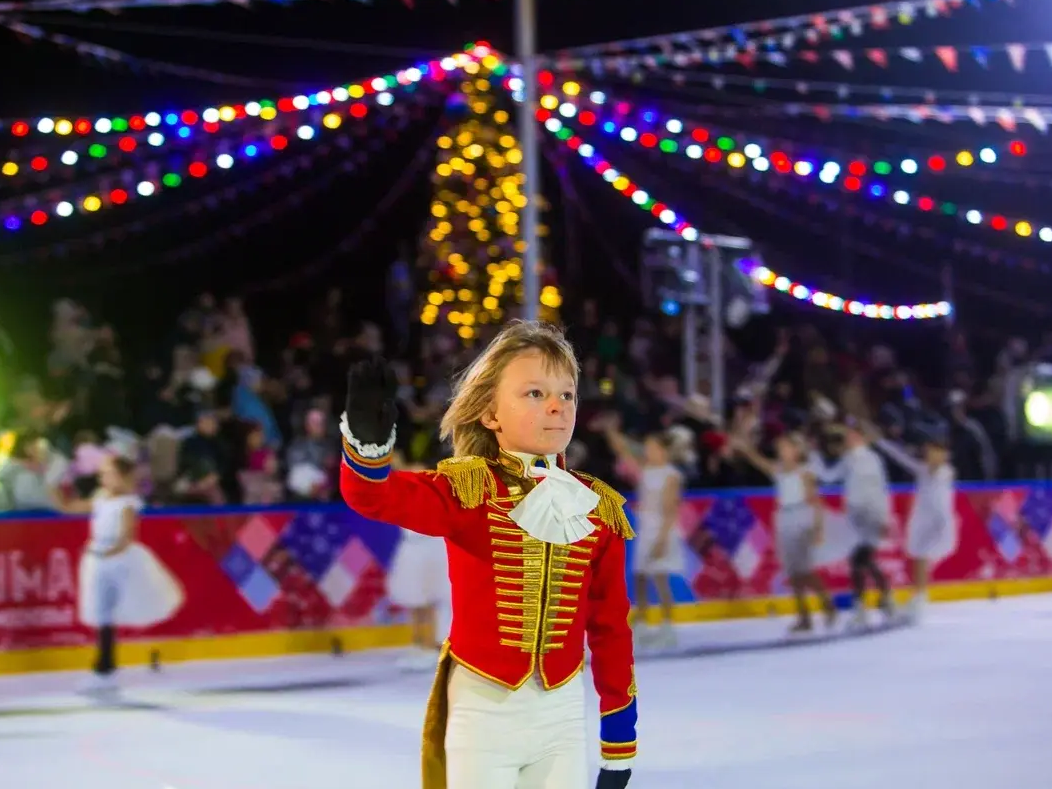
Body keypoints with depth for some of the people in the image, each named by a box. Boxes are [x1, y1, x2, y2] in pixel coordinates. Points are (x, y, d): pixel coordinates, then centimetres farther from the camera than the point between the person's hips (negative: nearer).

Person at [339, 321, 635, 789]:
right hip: (483, 707, -3)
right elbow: (376, 497, -26)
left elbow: (610, 625, 7)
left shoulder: (599, 509, 1)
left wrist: (619, 735, 9)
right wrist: (368, 440, -49)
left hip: (561, 712, 3)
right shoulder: (468, 488, -9)